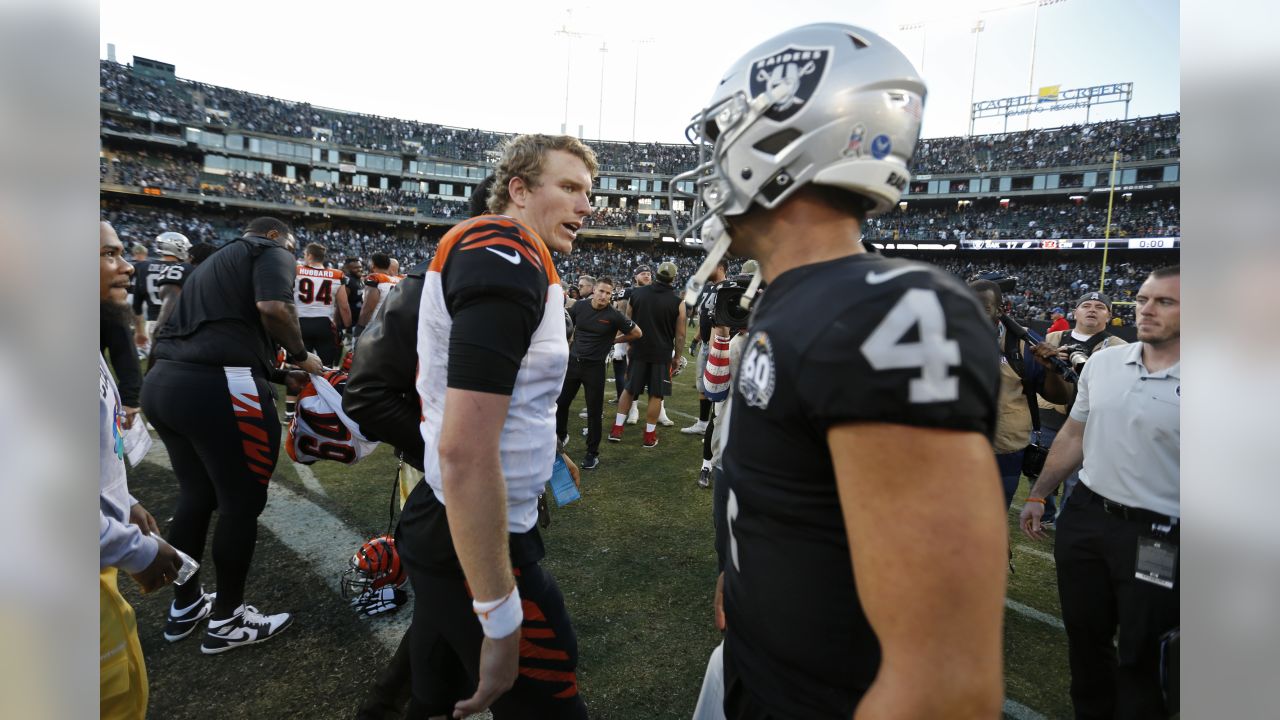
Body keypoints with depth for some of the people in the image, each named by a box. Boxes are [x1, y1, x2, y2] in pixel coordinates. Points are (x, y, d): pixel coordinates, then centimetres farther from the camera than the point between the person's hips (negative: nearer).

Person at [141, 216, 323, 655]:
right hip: (216, 388, -9)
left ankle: (185, 607, 38)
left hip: (162, 382, 9)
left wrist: (275, 371, 28)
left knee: (195, 496, 23)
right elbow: (273, 307, -17)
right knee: (241, 504, 6)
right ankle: (226, 622, 20)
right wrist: (301, 356, -1)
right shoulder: (269, 252, 4)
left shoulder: (213, 263, 30)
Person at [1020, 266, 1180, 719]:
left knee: (1140, 657, 11)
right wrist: (1039, 495, 13)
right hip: (1083, 516, 5)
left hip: (1157, 538, -4)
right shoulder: (1102, 362, 2)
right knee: (1084, 634, 20)